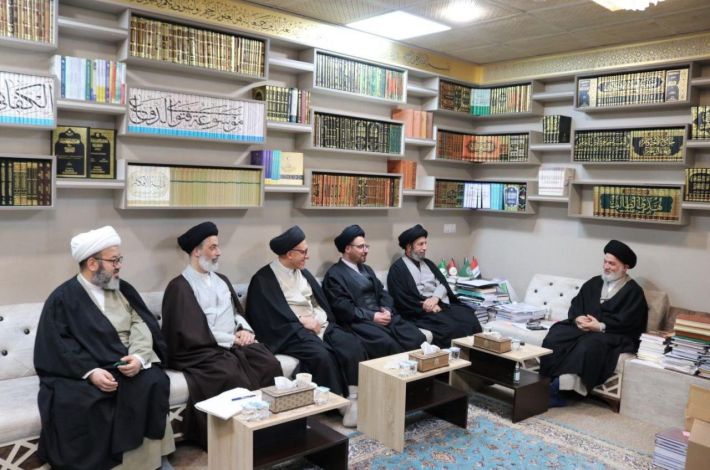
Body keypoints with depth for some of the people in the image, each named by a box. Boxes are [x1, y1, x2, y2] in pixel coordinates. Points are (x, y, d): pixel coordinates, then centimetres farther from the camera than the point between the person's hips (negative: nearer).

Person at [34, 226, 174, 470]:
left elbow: (142, 326, 4)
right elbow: (56, 347, -7)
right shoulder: (62, 299, 1)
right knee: (73, 401, -31)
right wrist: (90, 372, -21)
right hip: (80, 372, -2)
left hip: (127, 365, 2)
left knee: (153, 383, -26)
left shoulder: (123, 289, 11)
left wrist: (139, 357, -16)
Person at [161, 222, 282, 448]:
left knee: (270, 364, -20)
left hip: (235, 343, 6)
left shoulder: (221, 280, 19)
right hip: (202, 349, -6)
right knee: (233, 376, -33)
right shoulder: (179, 286, -4)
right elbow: (189, 332, -11)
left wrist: (244, 329, -1)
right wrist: (230, 339, -12)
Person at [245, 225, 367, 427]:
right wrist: (301, 320, -13)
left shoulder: (303, 272, 16)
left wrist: (319, 320, -4)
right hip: (292, 332, -6)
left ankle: (354, 398, -19)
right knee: (322, 355, -32)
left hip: (320, 325, 6)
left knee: (352, 345, -20)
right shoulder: (263, 279, -4)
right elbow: (270, 316, -11)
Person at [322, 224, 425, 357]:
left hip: (382, 315, 7)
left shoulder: (366, 269, 23)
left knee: (417, 337, -17)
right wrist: (372, 316, -15)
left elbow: (382, 292, 18)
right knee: (388, 344, -33)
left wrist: (387, 310, -3)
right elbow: (342, 308, -12)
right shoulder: (334, 274, -2)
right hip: (359, 321, -7)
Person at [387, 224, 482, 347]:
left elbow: (443, 283, 12)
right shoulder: (397, 269, 1)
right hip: (421, 311, -6)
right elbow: (402, 301, -7)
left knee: (470, 320, -21)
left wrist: (435, 298, -10)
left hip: (443, 305, 6)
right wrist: (428, 307, -12)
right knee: (451, 328, -30)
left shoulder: (428, 263, 23)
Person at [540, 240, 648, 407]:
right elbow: (576, 305, 15)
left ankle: (561, 385, -35)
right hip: (583, 327, 5)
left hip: (613, 335, -5)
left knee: (589, 346, -38)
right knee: (553, 338, -24)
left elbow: (627, 321, -9)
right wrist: (578, 318, -8)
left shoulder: (633, 291, 3)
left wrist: (601, 326, -19)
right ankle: (549, 384, -30)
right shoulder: (593, 283, 20)